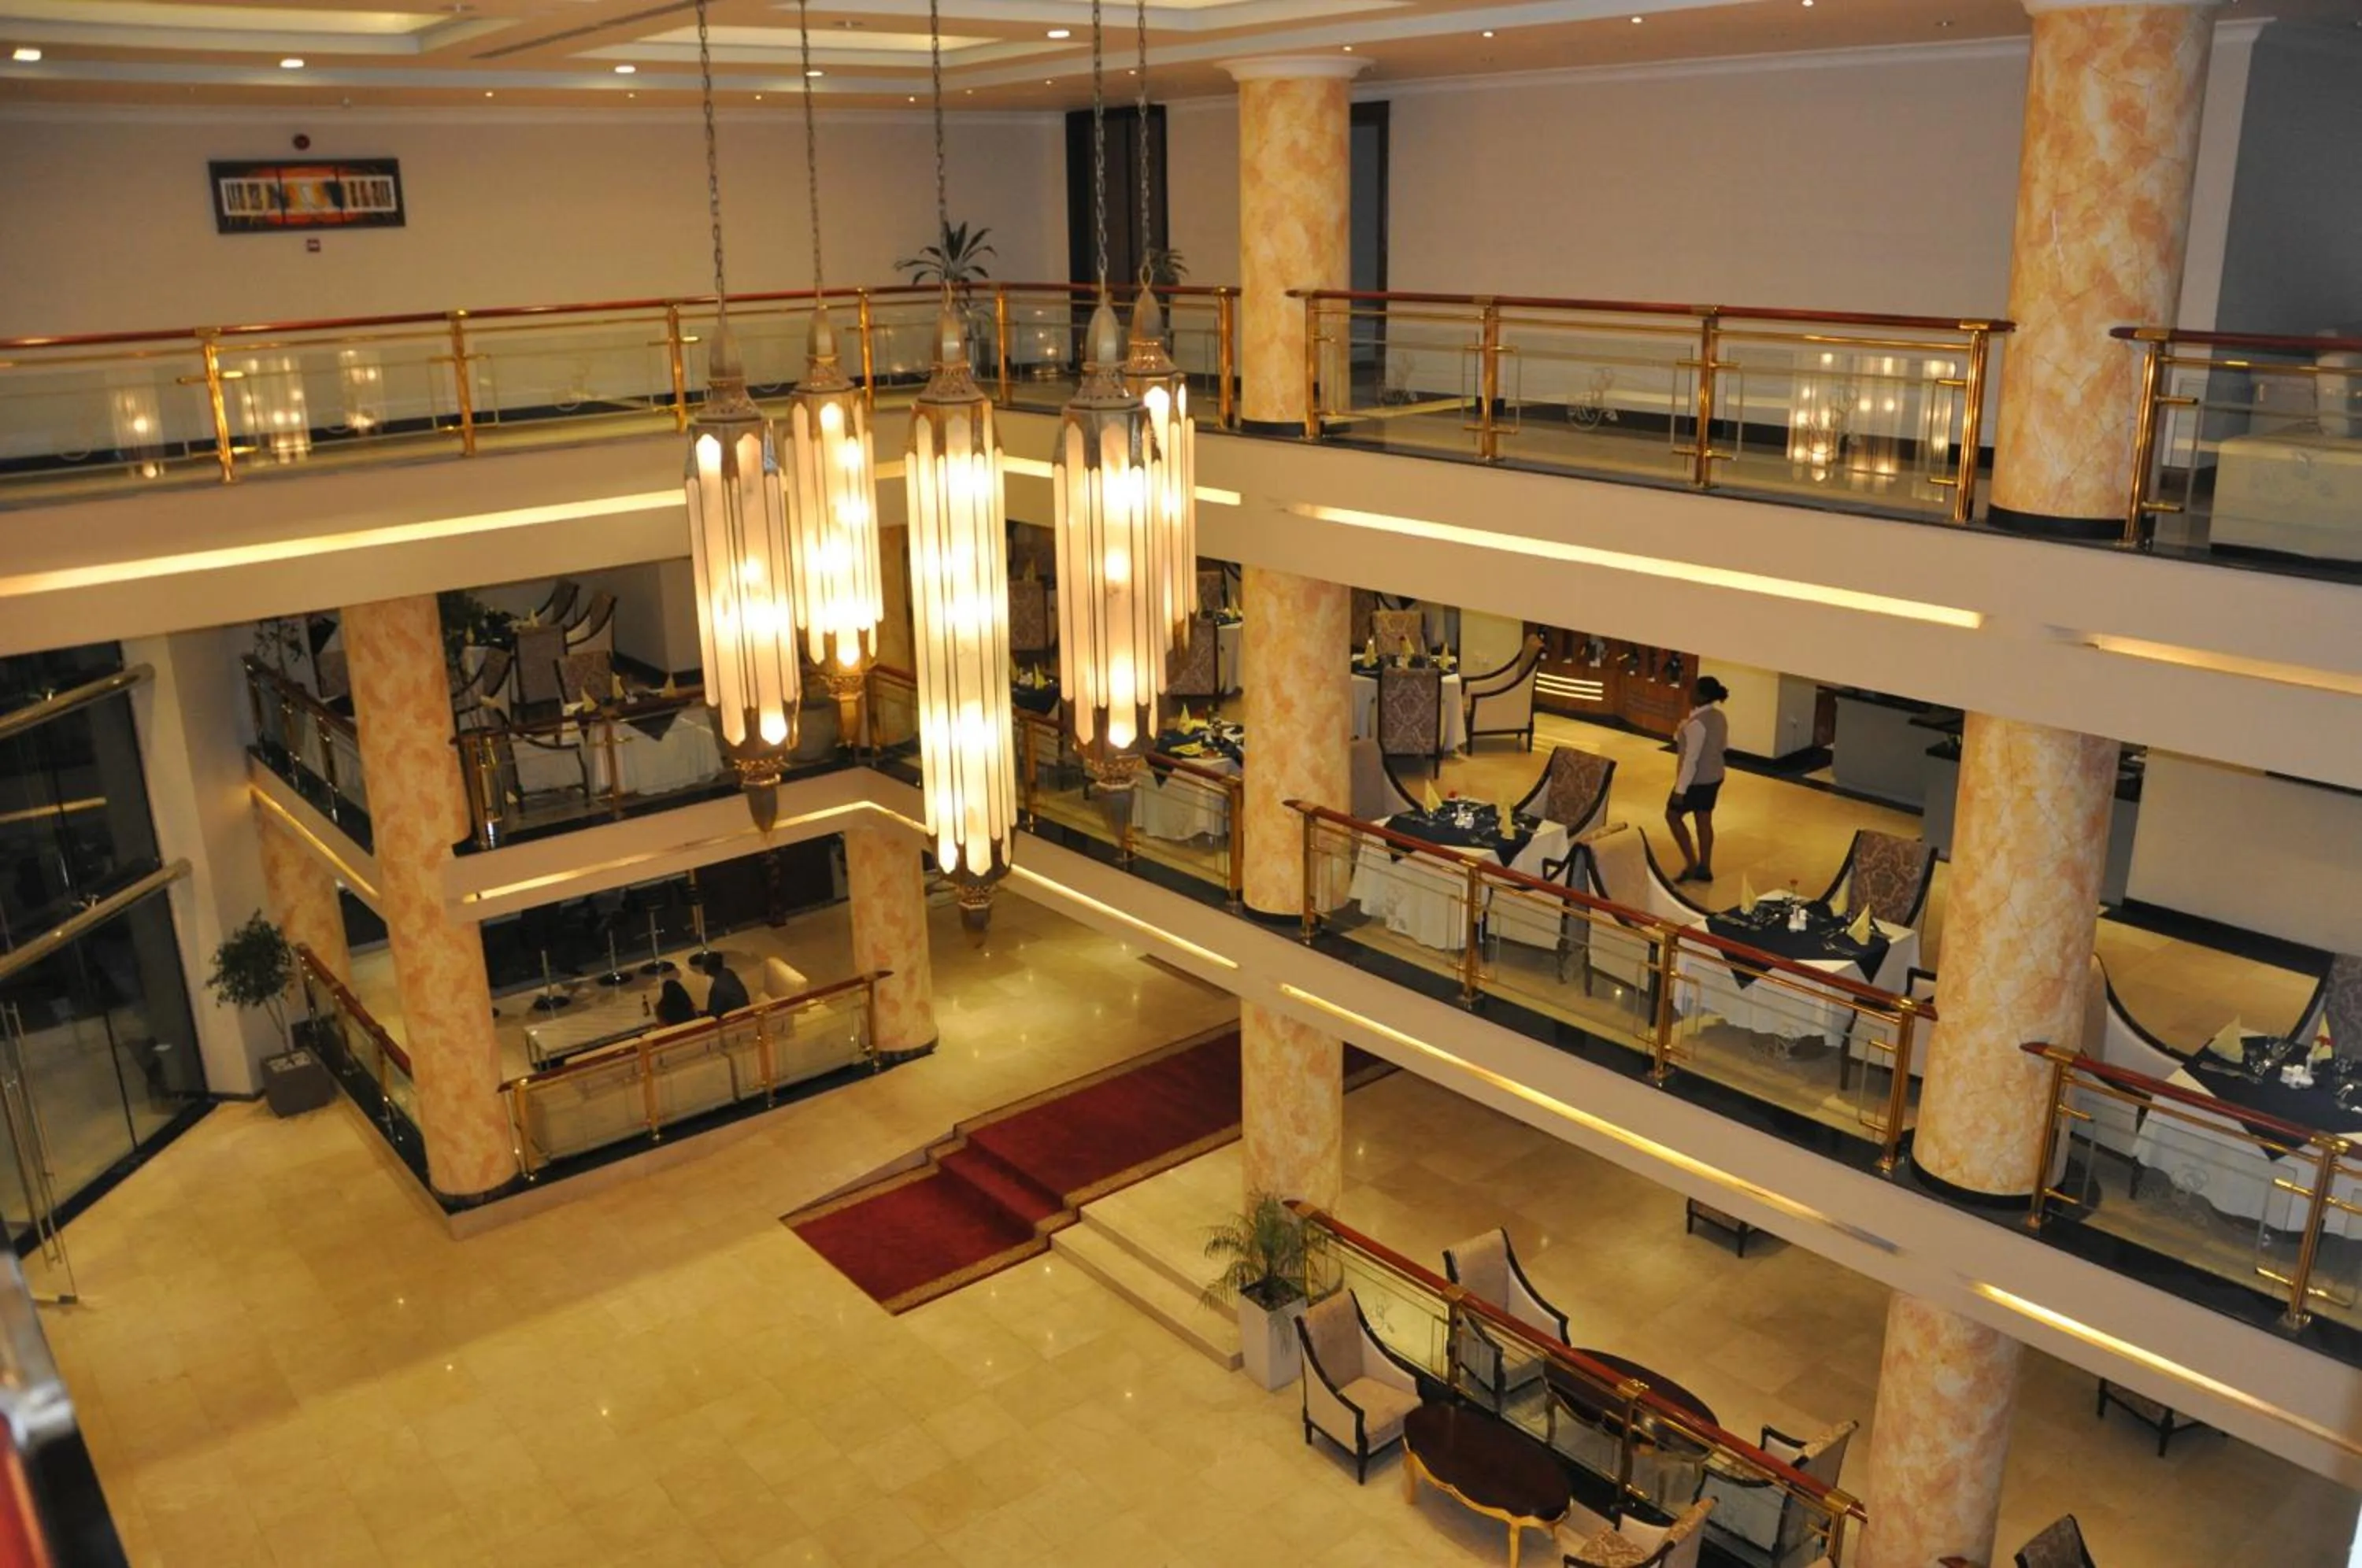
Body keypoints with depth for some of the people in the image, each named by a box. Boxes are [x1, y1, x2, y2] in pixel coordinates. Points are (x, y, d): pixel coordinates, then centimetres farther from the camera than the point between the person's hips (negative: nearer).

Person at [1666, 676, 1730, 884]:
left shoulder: (1697, 723, -27)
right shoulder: (1719, 717, 0)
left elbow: (1691, 759, -26)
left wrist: (1680, 789, -21)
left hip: (1696, 780, -8)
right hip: (1715, 777, 8)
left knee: (1672, 815, 11)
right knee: (1704, 821, 17)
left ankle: (1691, 864, 11)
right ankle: (1704, 869, 24)